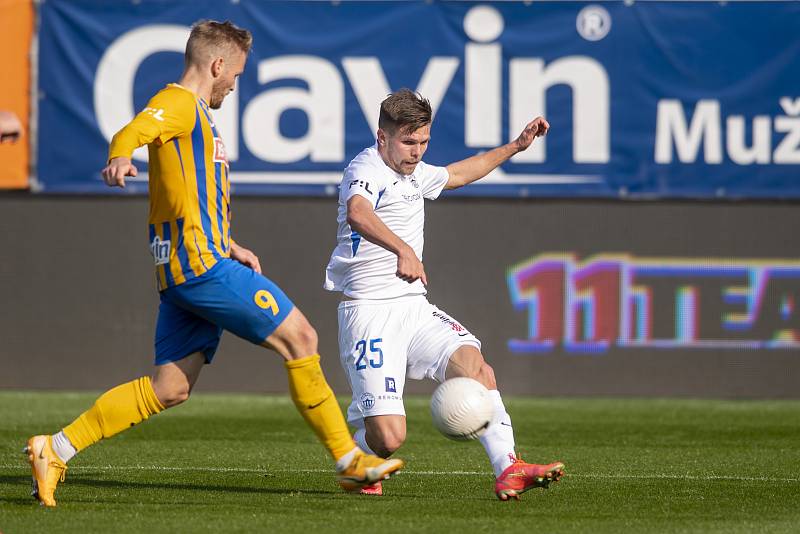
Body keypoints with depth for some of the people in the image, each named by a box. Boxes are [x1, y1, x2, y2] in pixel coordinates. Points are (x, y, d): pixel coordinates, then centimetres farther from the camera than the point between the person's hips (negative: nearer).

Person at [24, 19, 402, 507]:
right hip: (200, 264, -10)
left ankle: (55, 450, 3)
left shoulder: (197, 114, 26)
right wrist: (120, 159, -49)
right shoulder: (178, 103, -5)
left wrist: (230, 248, 29)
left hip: (186, 267, 10)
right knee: (299, 337, -7)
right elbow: (132, 133, -28)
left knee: (170, 388, 5)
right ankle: (349, 461, -2)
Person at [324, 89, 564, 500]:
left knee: (473, 363, -22)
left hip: (414, 307, 8)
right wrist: (403, 249, -52)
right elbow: (357, 214, -37)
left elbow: (457, 174, 39)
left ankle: (508, 470, -24)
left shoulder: (413, 173, 16)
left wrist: (515, 147, 40)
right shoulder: (366, 170, -13)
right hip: (370, 312, -8)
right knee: (388, 437, -16)